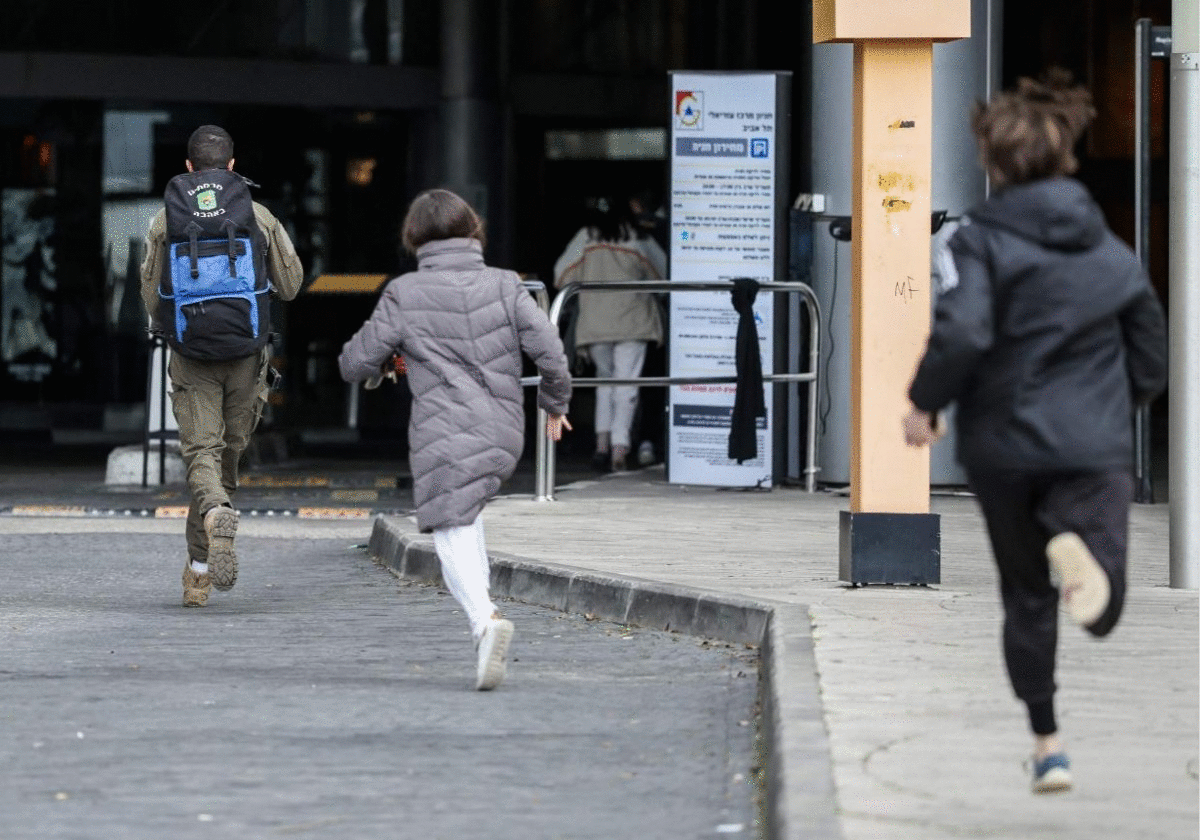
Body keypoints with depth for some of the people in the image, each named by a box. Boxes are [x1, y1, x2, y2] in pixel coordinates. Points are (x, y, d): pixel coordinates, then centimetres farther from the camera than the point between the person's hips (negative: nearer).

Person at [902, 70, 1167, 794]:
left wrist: (925, 403, -5)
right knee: (1102, 612, -7)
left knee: (1027, 597, 17)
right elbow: (1153, 362, 10)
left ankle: (1048, 742, 15)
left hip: (1005, 447, -1)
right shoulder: (1114, 252, 7)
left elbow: (962, 333, -21)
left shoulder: (981, 240, -6)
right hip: (1096, 449, 1)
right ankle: (1076, 548, -40)